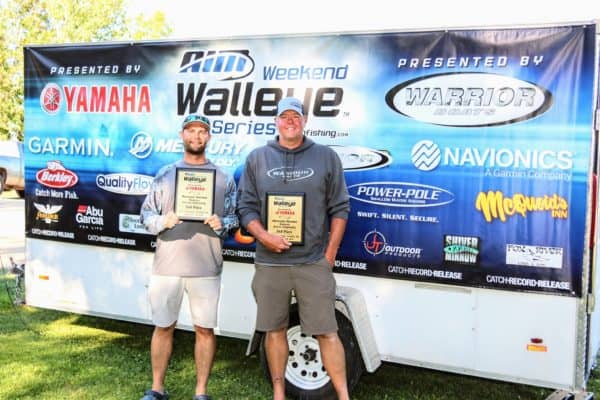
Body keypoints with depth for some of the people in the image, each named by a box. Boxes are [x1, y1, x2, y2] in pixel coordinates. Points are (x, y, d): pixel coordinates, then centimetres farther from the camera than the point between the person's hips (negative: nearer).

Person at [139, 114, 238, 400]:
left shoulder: (223, 178, 7)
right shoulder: (164, 174, 9)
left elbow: (235, 218, 7)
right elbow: (146, 214, 8)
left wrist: (221, 224, -14)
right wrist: (163, 221, -12)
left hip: (207, 268, 0)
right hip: (167, 266, 1)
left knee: (205, 330, 5)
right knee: (163, 327, 9)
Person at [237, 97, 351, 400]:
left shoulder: (326, 157, 5)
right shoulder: (257, 158, 7)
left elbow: (340, 208, 5)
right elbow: (245, 206, 6)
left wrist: (330, 254, -1)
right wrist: (263, 235, -12)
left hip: (314, 262, -1)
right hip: (269, 263, 2)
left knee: (327, 332, 0)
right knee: (275, 330, 11)